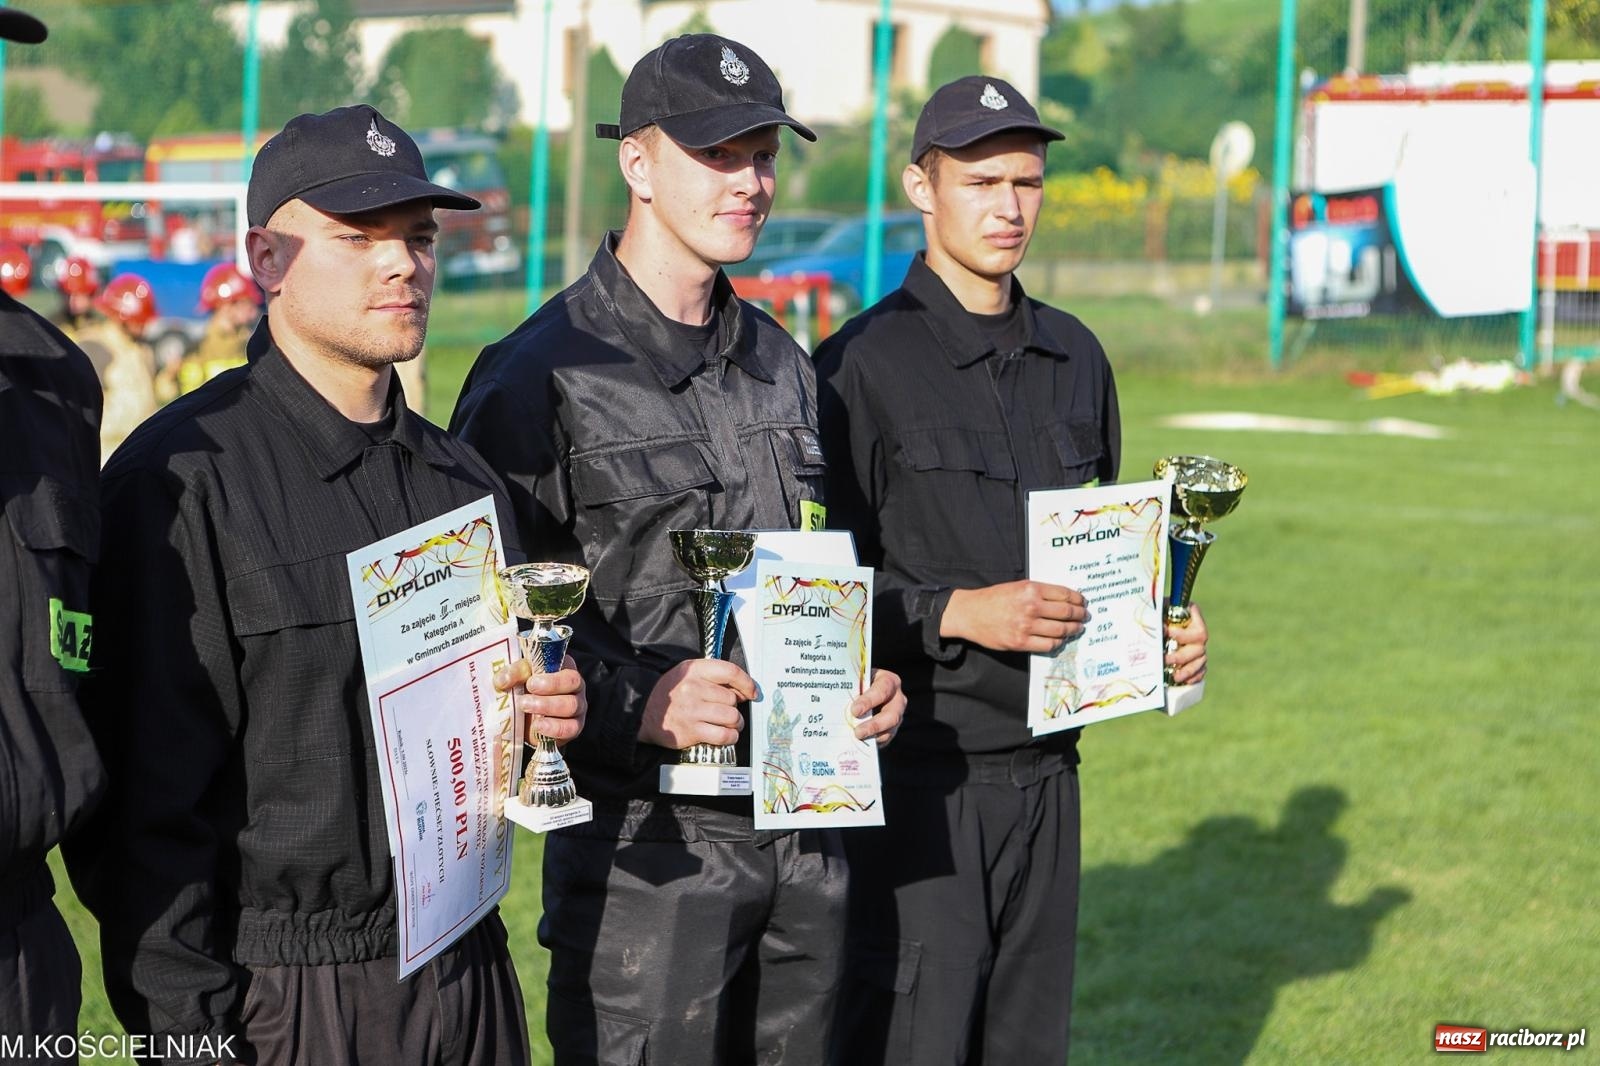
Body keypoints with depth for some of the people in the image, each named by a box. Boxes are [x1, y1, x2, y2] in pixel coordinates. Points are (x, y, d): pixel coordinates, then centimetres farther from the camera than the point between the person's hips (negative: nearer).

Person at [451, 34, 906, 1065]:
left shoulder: (782, 363, 14)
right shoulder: (545, 373, -10)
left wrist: (867, 676, 4)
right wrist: (635, 700, -24)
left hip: (807, 832, 7)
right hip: (647, 843, -7)